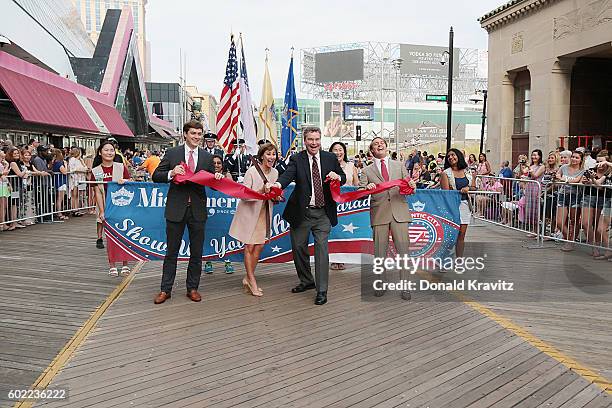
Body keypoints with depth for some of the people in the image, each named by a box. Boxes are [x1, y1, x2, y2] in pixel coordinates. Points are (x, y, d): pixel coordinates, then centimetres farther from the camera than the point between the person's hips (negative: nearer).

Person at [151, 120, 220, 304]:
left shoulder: (207, 157, 7)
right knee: (171, 251, 7)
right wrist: (171, 173, -18)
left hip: (198, 209, 2)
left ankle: (192, 288, 22)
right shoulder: (172, 153, 0)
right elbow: (156, 176, 1)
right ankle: (166, 289, 18)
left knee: (196, 252, 9)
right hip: (176, 208, -2)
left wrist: (217, 178, -11)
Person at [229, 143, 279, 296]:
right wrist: (260, 192, -27)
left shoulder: (275, 173, 5)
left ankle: (248, 279, 19)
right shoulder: (252, 171, -14)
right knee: (249, 247, 0)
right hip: (250, 213, -6)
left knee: (260, 246, 6)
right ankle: (252, 281, 10)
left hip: (264, 213, 6)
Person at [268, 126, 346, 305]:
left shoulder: (330, 158, 4)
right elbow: (288, 175, -20)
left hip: (323, 213, 0)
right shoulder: (296, 159, -3)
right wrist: (278, 184, -43)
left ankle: (321, 291, 1)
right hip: (301, 212, 1)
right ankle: (306, 281, 35)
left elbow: (343, 178, 14)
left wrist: (337, 176, -10)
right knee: (298, 247, 13)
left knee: (321, 248, -7)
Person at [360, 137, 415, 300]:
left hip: (399, 212, 1)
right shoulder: (367, 171, 11)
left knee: (403, 249, -4)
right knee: (380, 250, 3)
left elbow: (408, 188, 15)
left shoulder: (399, 166, 16)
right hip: (379, 213, 0)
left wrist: (412, 186, -9)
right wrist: (367, 188, -18)